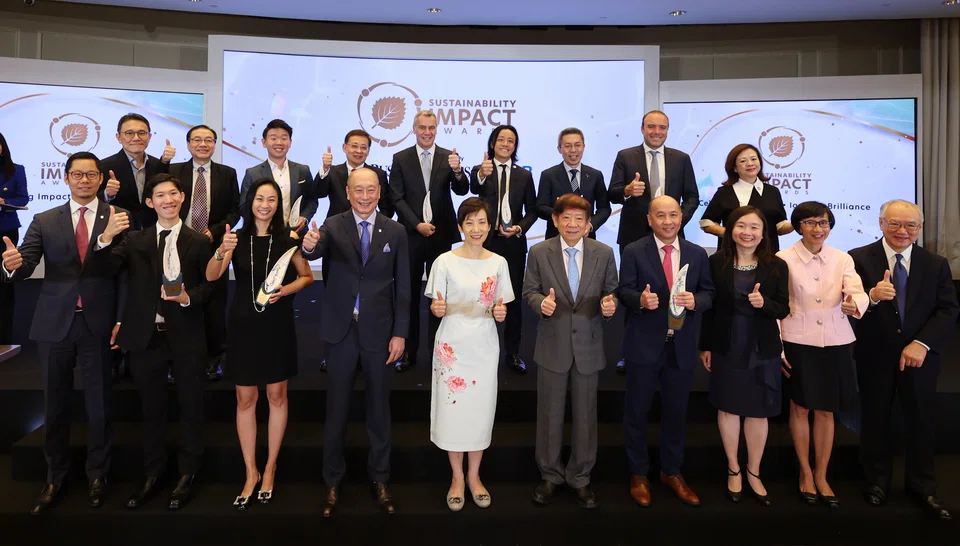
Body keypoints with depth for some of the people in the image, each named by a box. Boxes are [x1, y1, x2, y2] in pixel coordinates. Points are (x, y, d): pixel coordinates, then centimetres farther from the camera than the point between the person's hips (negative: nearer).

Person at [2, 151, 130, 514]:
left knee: (99, 404, 9)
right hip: (55, 324, 2)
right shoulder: (45, 222, 6)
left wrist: (122, 320, -10)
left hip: (98, 324, -2)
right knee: (55, 405, 14)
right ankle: (56, 477, 31)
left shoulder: (118, 219, -1)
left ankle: (97, 474, 27)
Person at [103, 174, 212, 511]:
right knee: (151, 408, 14)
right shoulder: (136, 241, 7)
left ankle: (186, 476, 22)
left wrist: (187, 298, -19)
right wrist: (107, 238, -24)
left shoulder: (198, 242, 3)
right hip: (146, 336, 2)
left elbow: (208, 285, 0)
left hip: (185, 337, -2)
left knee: (190, 407, 7)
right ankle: (152, 475, 30)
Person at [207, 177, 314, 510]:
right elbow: (211, 276, -13)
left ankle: (270, 469, 24)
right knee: (245, 400, 7)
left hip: (277, 326, 0)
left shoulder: (287, 240, -1)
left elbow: (308, 277, 7)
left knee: (277, 396, 8)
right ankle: (250, 474, 20)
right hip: (243, 326, 1)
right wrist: (221, 252, -34)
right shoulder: (237, 238, -1)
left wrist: (286, 290, -12)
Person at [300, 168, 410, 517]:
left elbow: (402, 287, 0)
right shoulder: (333, 226, -4)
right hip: (342, 331, 0)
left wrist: (400, 333, -4)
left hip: (380, 331, 1)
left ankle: (379, 479, 31)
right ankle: (333, 481, 29)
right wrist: (309, 245, -49)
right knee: (337, 408, 11)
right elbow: (317, 251, -26)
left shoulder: (395, 232, -1)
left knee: (379, 407, 13)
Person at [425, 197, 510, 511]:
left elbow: (501, 307, 9)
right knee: (453, 411, 4)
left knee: (481, 411, 9)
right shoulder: (445, 261, -5)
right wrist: (436, 308, -23)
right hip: (453, 345, -2)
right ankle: (457, 477, 25)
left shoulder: (498, 263, 2)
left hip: (484, 346, 2)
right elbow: (437, 309, -1)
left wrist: (501, 312, -13)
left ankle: (474, 476, 28)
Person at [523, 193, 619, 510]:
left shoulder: (604, 253, 0)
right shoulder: (539, 252, -3)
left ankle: (580, 477, 29)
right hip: (552, 344, 0)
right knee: (550, 413, 10)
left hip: (588, 344, 1)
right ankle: (550, 475, 29)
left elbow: (612, 291, 4)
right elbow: (529, 291, 1)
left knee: (585, 414, 11)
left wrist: (610, 304, -18)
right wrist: (541, 302, -20)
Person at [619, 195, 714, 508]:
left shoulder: (698, 254, 7)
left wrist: (696, 300, -16)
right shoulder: (633, 252, -3)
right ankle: (638, 475, 26)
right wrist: (640, 299, -26)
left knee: (676, 412, 15)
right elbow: (624, 292, -6)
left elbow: (708, 293, 5)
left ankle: (672, 473, 34)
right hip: (644, 344, -2)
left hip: (682, 346, 3)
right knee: (637, 412, 8)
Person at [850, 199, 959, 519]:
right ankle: (877, 481, 29)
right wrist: (872, 297, -35)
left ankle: (922, 486, 30)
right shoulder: (859, 258, -7)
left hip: (920, 355, 2)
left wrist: (923, 344, -17)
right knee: (875, 420, 12)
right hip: (875, 357, -2)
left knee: (921, 421, 12)